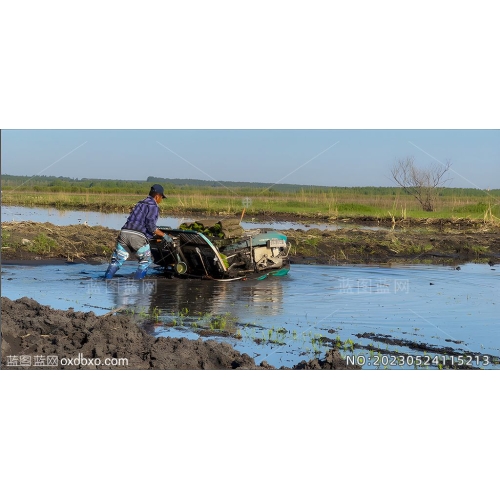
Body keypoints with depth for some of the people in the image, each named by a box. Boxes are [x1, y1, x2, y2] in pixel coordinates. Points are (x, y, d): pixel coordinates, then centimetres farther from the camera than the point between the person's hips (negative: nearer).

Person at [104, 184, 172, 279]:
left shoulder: (140, 204, 27)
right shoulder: (153, 206, 2)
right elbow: (150, 225, -11)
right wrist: (164, 235, -4)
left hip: (124, 232, 7)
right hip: (138, 237, -7)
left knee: (117, 260, 15)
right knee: (146, 261, 11)